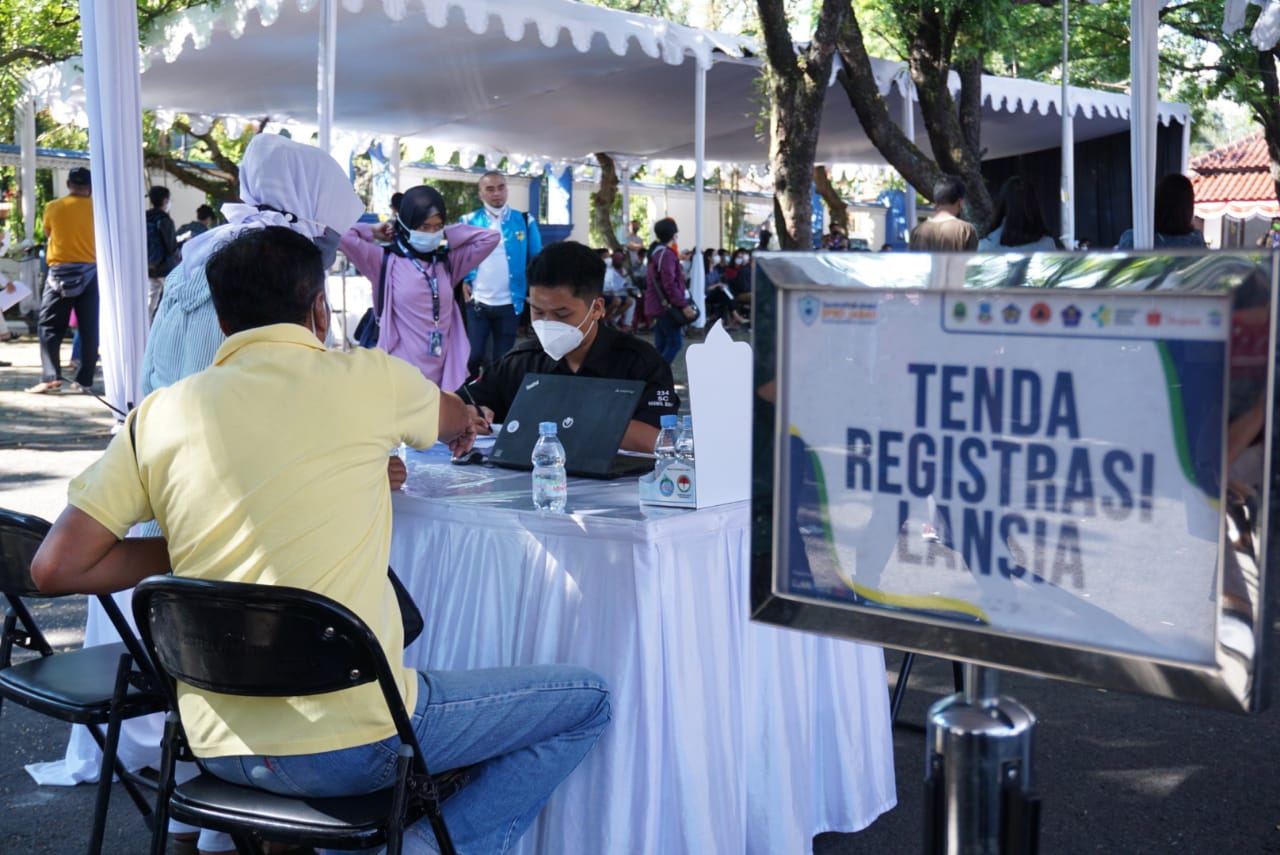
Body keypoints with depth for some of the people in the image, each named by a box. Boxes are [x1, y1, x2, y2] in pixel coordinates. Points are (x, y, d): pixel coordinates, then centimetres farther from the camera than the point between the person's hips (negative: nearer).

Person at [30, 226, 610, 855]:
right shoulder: (366, 378, -4)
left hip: (217, 748, 6)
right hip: (351, 743, -6)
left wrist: (178, 551, 12)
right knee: (587, 700, 9)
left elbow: (54, 567, 0)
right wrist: (462, 422, 43)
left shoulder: (158, 414, 2)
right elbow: (458, 420, 19)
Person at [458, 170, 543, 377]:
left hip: (509, 304, 0)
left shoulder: (525, 221, 1)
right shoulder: (468, 221, 1)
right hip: (476, 302, 0)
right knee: (473, 356, 1)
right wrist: (462, 281, -4)